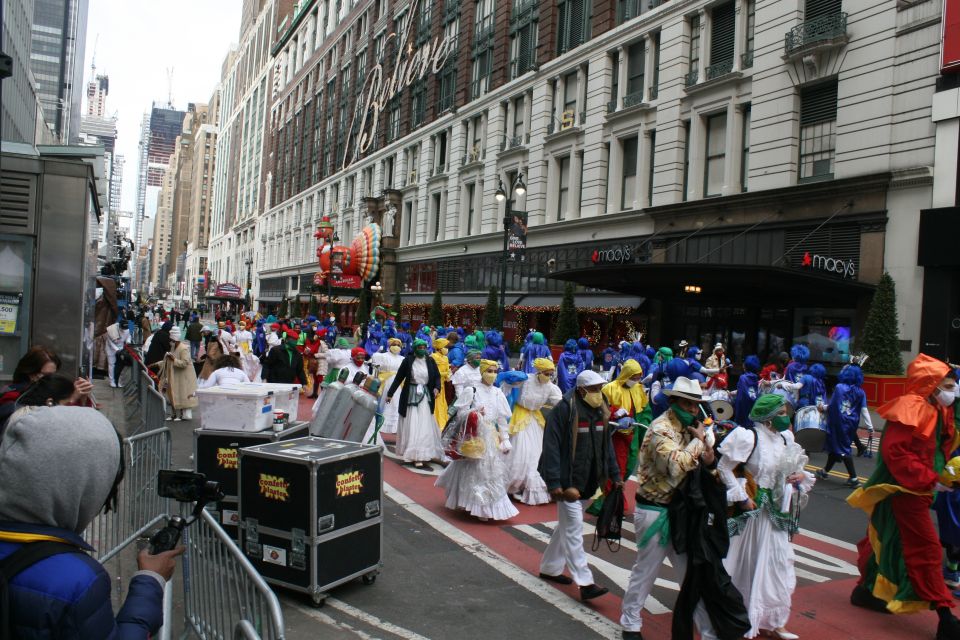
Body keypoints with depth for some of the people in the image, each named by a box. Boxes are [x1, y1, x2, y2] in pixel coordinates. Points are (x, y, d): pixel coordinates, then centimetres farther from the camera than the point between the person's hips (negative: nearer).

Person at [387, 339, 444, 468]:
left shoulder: (430, 361, -1)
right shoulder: (408, 360, -7)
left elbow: (437, 376, 6)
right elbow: (399, 377, -1)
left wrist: (437, 388, -14)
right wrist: (390, 393, 2)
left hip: (425, 396, 2)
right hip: (410, 395, -2)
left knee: (424, 426, 2)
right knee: (411, 426, 1)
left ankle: (419, 457, 11)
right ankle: (411, 454, 7)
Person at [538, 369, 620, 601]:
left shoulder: (600, 411, 6)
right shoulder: (564, 410, -17)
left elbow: (606, 444, 15)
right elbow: (551, 447, -19)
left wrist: (615, 475, 12)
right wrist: (554, 484, -22)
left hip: (589, 482, 8)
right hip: (569, 481, -8)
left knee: (567, 527, 18)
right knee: (574, 530, -4)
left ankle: (549, 568, 33)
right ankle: (585, 583, -1)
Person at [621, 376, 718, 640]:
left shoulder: (687, 428, 7)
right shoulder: (661, 428, -18)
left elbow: (706, 463, 12)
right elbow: (676, 465, -32)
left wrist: (704, 444, -10)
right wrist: (699, 440, -18)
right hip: (655, 511, -8)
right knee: (646, 570, 6)